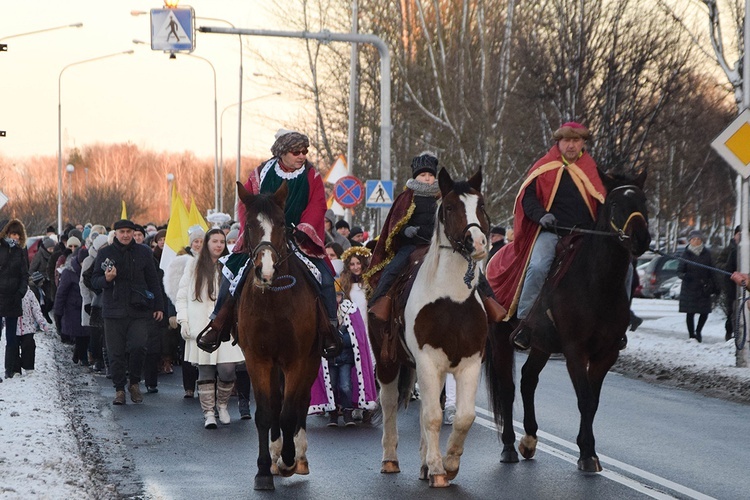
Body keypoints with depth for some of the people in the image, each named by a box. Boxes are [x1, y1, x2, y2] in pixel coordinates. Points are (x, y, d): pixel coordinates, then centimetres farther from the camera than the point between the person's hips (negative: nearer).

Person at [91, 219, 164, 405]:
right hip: (114, 311, 0)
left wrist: (158, 306, 8)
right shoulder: (105, 253, 6)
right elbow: (94, 281, 8)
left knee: (138, 346, -15)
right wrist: (106, 279, -15)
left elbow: (153, 281, 13)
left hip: (139, 310, 0)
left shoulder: (143, 252, 9)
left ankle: (134, 383, 6)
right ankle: (119, 389, 13)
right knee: (116, 353, 0)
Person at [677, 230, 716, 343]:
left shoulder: (706, 254, 5)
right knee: (690, 313, 0)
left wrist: (713, 285, 5)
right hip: (689, 288, -2)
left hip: (703, 288, 2)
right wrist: (684, 276, -23)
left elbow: (711, 271, 10)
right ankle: (691, 335, 11)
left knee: (704, 312, -1)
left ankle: (698, 331, 23)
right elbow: (679, 271, -2)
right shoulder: (686, 254, -1)